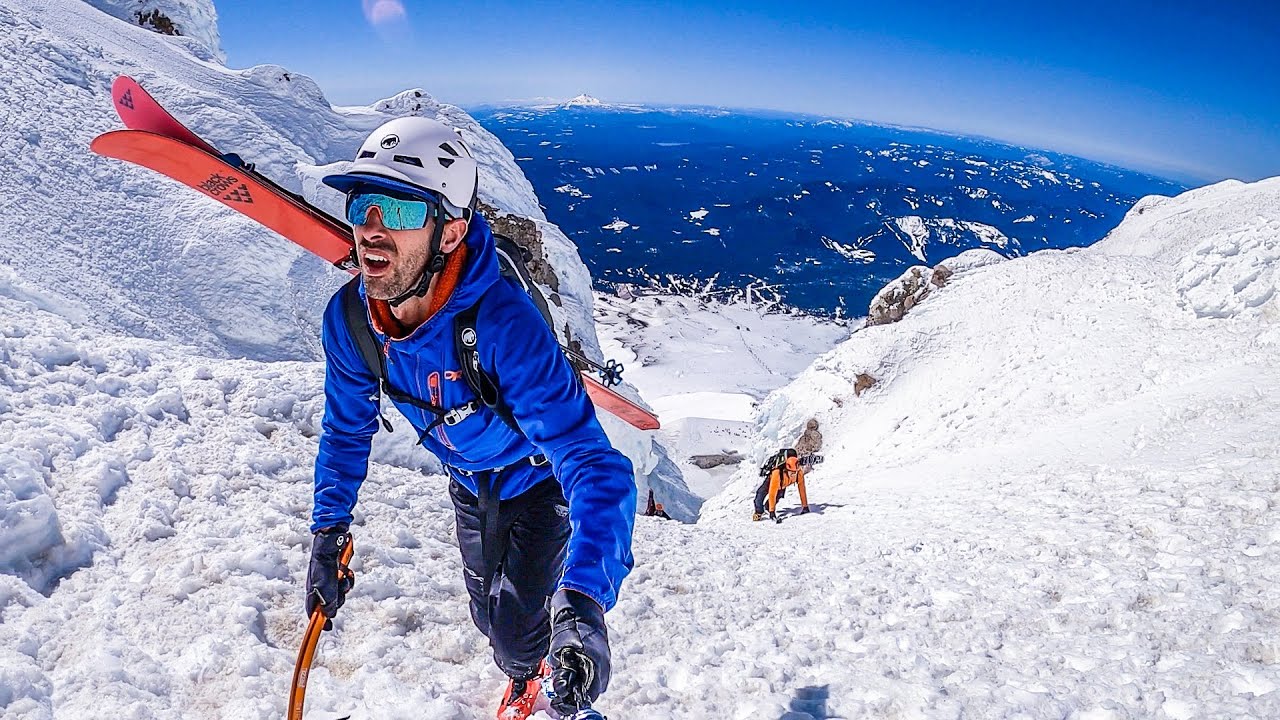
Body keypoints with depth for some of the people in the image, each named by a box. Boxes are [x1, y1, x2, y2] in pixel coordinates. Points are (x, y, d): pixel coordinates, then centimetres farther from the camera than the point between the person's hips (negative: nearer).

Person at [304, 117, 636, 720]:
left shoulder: (503, 324, -43)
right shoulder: (347, 319, -23)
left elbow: (593, 464, -48)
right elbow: (347, 431, -3)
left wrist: (584, 599, -59)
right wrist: (328, 532, -6)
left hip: (537, 481, -5)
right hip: (468, 483, 5)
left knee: (514, 629, 2)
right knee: (489, 610, 22)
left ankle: (528, 667, 44)